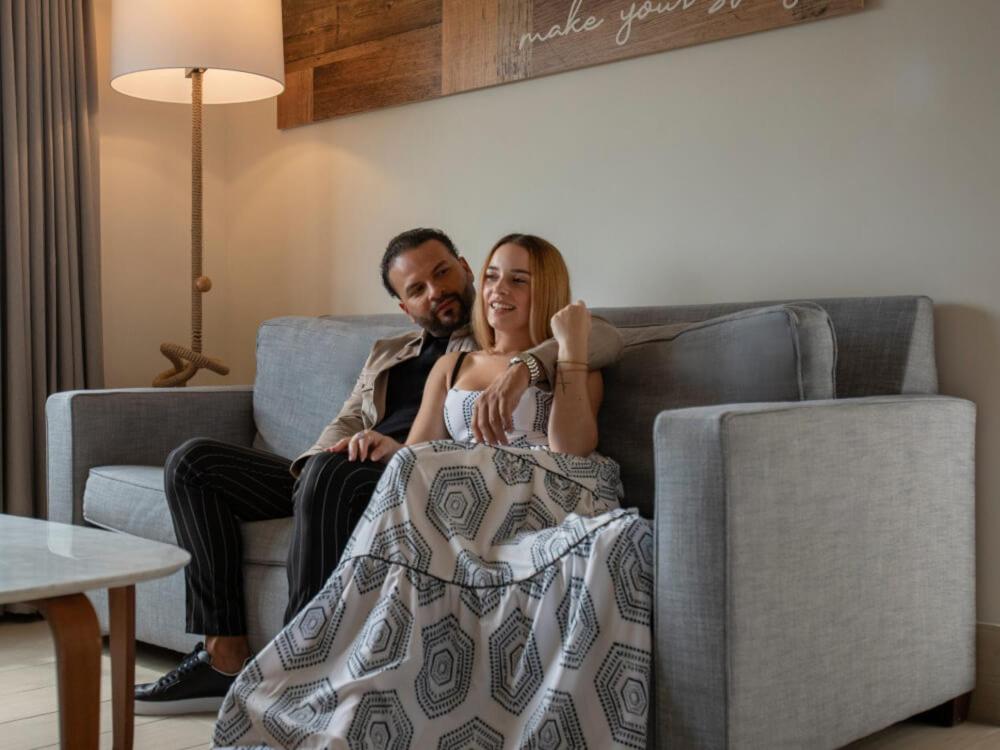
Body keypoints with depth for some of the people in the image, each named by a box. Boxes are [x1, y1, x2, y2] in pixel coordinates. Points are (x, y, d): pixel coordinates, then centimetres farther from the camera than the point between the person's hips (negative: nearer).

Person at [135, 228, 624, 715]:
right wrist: (315, 462, -6)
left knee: (334, 471, -37)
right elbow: (345, 425, 20)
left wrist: (523, 367, -28)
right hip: (347, 479, 7)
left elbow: (604, 338, -7)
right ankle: (225, 657, -10)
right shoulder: (386, 354, 30)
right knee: (193, 462, -3)